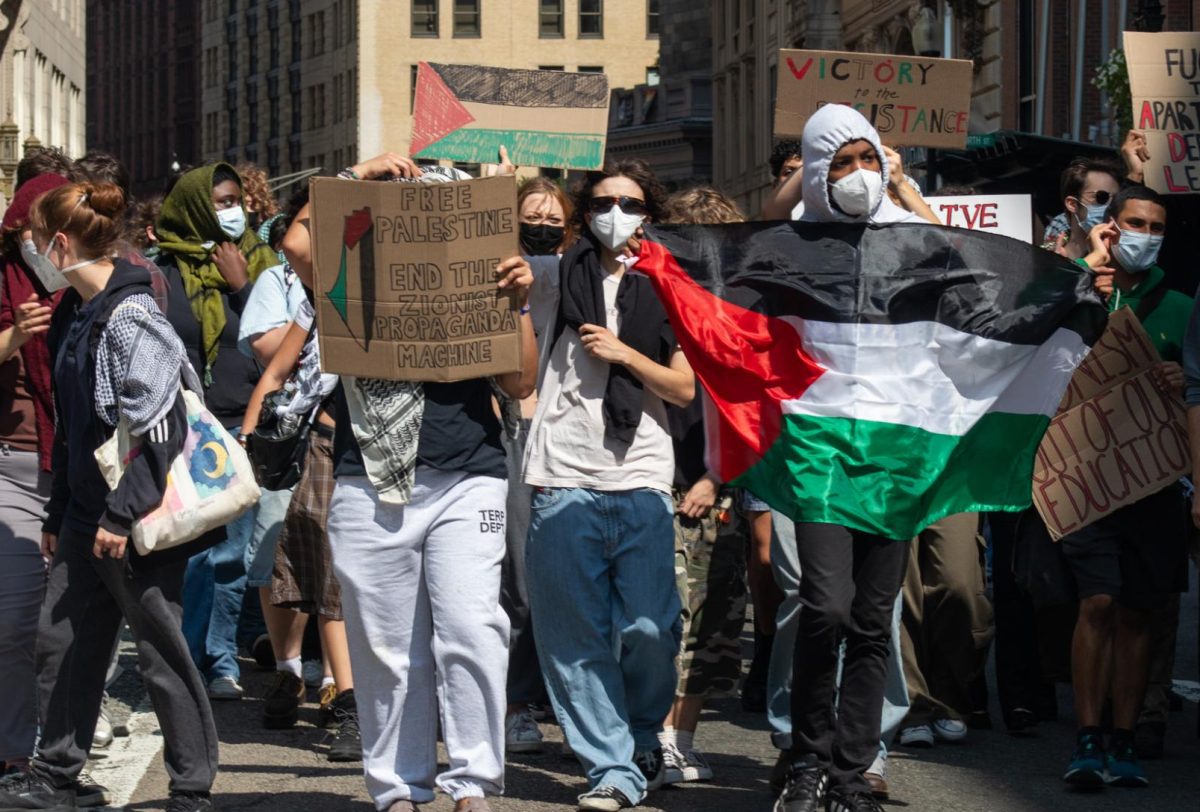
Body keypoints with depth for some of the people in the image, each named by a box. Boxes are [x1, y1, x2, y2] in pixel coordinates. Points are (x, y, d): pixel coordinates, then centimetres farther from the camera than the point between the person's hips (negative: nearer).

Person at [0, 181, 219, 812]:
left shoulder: (131, 315, -15)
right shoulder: (85, 316, 14)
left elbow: (158, 428, -22)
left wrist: (124, 514, -23)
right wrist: (58, 516, 21)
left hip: (139, 522, -9)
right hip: (86, 520, 9)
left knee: (160, 652, -1)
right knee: (62, 642, 12)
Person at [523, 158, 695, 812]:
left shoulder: (664, 290, 14)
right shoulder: (558, 277, 12)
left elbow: (684, 389, 9)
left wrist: (624, 354, -4)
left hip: (642, 481, 0)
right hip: (565, 480, 0)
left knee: (649, 629, -5)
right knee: (576, 634, -4)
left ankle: (643, 740, 18)